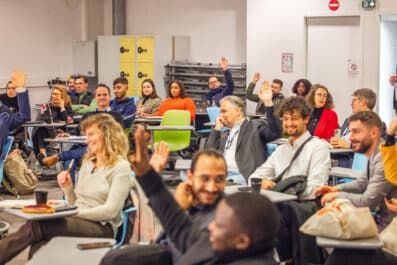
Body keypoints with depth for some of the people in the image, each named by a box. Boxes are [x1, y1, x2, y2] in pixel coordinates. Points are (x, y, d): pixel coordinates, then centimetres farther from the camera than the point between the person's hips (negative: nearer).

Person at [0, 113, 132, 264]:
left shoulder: (120, 168, -1)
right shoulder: (87, 163, 22)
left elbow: (111, 210, -12)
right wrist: (68, 189, 2)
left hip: (102, 228, -6)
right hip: (78, 222, 6)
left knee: (36, 226, -29)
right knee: (39, 248, -31)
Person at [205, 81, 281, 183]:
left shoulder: (255, 126, 11)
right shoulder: (224, 135, 28)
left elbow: (275, 133, -9)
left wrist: (268, 103, -17)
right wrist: (217, 128, 15)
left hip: (242, 176, -5)